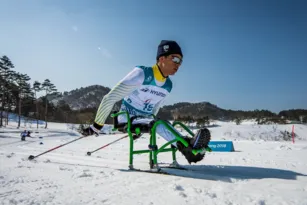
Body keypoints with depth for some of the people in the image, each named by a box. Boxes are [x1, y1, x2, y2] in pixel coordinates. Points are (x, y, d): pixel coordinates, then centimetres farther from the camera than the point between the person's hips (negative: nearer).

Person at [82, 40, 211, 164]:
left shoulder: (168, 85, 1)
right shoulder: (141, 74, -21)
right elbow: (110, 98, -19)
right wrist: (97, 126, -13)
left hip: (144, 120, 6)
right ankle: (186, 146, -50)